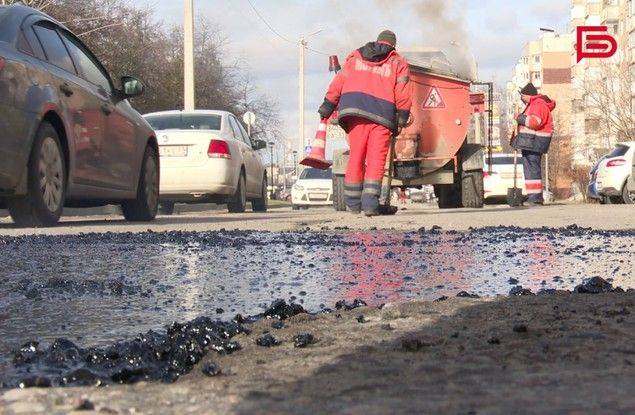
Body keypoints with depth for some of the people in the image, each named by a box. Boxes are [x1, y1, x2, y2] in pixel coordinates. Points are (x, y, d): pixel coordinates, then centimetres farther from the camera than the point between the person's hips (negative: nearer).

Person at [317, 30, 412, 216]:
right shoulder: (398, 63, 11)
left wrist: (327, 107, 16)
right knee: (376, 159, -2)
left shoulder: (355, 57, 19)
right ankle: (370, 203, -13)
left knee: (356, 156, 9)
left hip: (354, 111, 3)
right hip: (382, 115, -2)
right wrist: (402, 117, 2)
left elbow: (338, 82, 14)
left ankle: (353, 203, 13)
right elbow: (403, 94, 0)